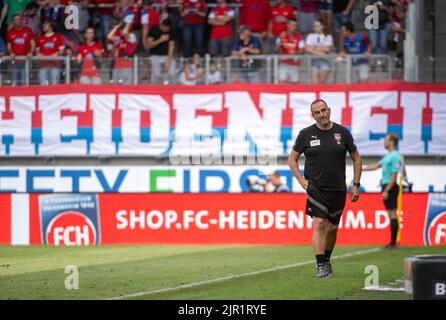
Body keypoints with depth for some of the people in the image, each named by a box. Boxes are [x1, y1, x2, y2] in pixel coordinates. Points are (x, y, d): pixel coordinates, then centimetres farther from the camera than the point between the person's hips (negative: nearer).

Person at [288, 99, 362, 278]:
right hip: (316, 187, -2)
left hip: (338, 189, 2)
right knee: (319, 223, -15)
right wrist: (302, 181, -1)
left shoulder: (342, 132, 4)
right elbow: (292, 159, 10)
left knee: (332, 228, 8)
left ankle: (327, 261, 28)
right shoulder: (306, 134, 1)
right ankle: (320, 266, -15)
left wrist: (356, 185, 6)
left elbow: (356, 159, 12)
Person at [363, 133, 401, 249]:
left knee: (392, 214, -8)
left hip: (390, 187, -10)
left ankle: (393, 243, -8)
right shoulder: (387, 156, 16)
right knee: (390, 215, 10)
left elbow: (394, 175, -18)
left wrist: (387, 190, -21)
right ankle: (392, 242, 12)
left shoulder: (395, 156, -13)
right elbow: (376, 165, 24)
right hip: (385, 186, 10)